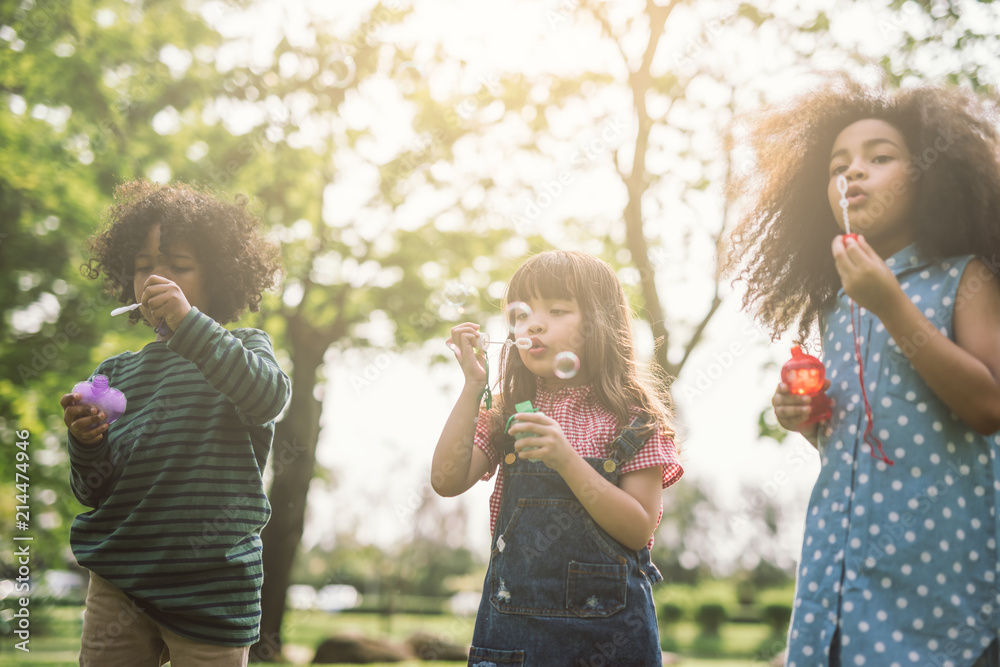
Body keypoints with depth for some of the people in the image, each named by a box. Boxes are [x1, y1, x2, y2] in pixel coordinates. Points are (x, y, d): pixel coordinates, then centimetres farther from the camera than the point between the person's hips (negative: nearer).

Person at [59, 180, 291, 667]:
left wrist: (188, 321, -24)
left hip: (211, 587, -3)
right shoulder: (117, 372, 15)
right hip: (117, 584, 3)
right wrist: (87, 443, -11)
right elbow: (94, 493, 11)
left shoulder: (243, 349, 7)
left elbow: (269, 398, -19)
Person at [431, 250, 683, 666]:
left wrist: (566, 459, -22)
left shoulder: (631, 418, -4)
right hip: (512, 615, 2)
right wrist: (473, 386, -11)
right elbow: (447, 482, -7)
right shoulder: (505, 414, 6)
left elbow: (639, 530, -12)